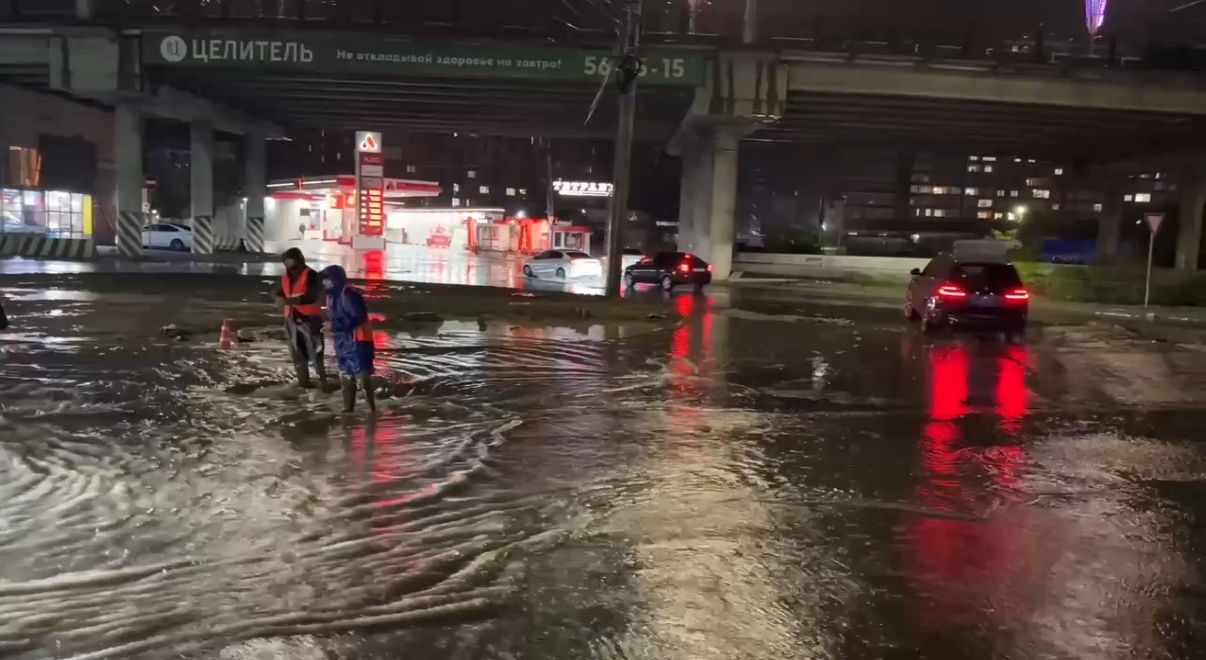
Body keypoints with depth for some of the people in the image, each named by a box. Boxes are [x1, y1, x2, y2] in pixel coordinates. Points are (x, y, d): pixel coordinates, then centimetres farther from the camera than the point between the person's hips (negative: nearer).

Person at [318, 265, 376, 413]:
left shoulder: (349, 295, -20)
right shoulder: (332, 296, 12)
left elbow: (358, 318, -26)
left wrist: (335, 325, -24)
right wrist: (329, 326, 3)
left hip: (357, 342, -10)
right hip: (343, 343, 10)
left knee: (363, 377, -10)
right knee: (345, 378, 16)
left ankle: (372, 409, -3)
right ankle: (348, 409, 27)